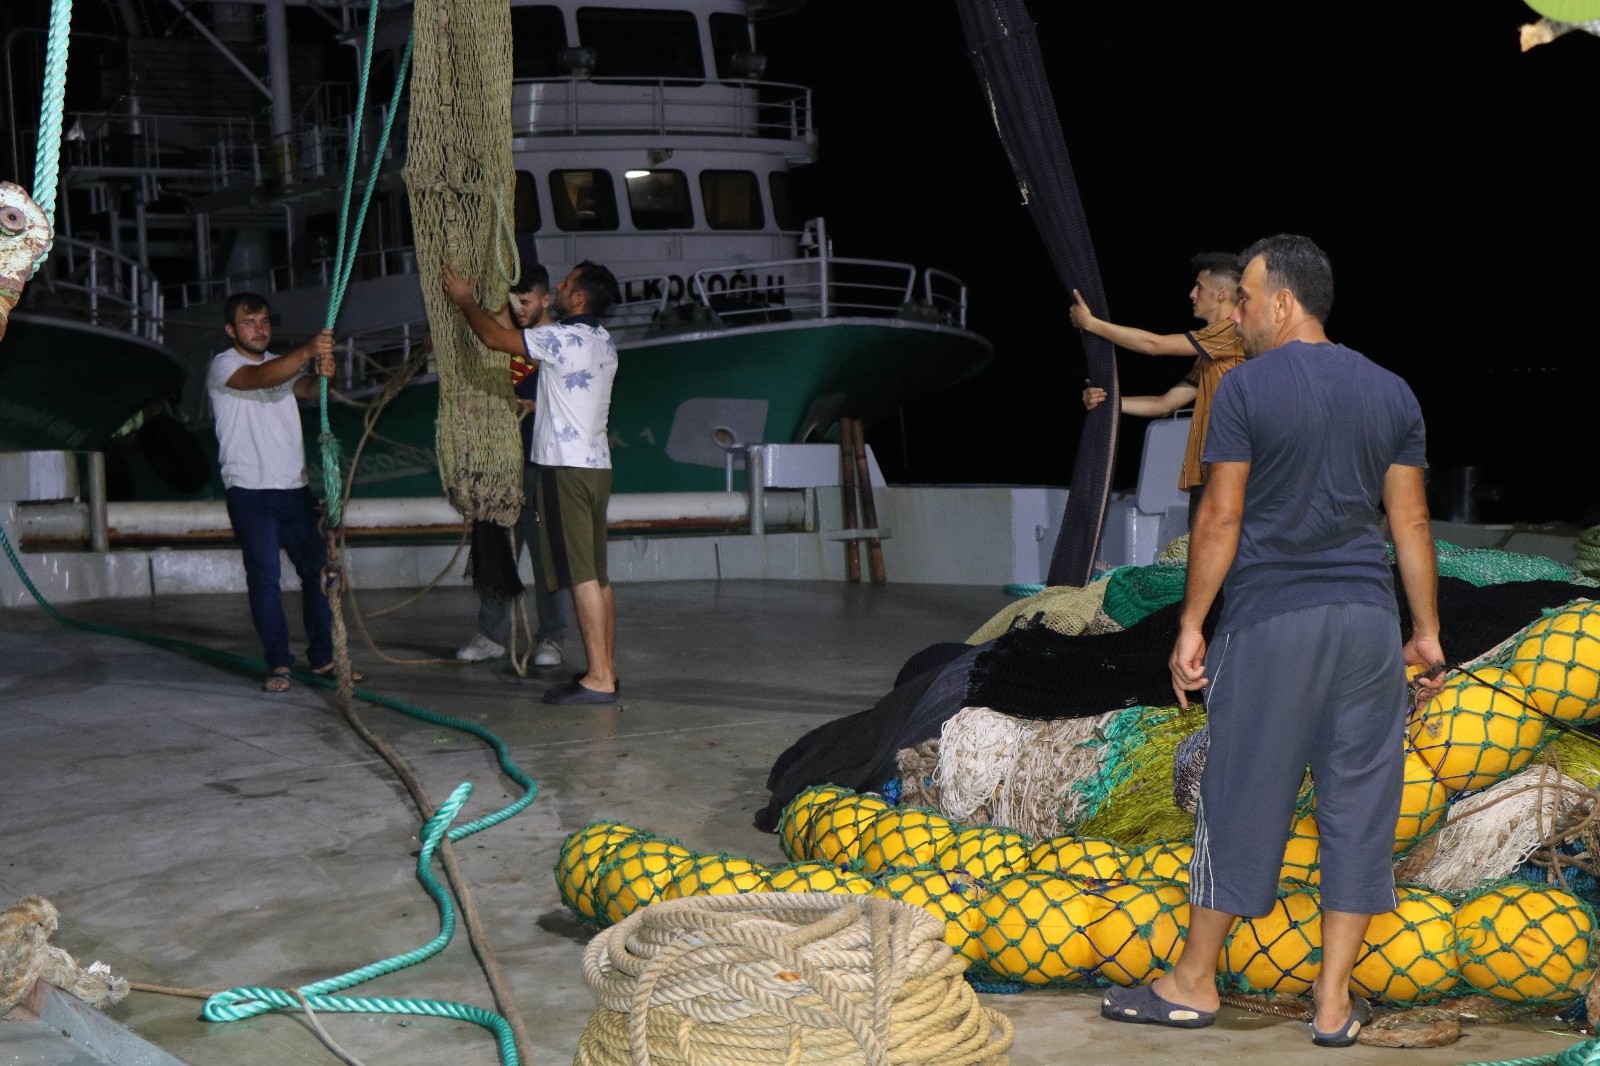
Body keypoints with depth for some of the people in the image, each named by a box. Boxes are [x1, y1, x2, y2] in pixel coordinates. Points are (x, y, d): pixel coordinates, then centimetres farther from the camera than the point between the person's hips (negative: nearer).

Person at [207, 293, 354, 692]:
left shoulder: (283, 365, 18)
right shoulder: (223, 365, -2)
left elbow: (309, 389, -3)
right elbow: (260, 378, -24)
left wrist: (324, 374, -28)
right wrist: (308, 351, -40)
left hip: (294, 488, 6)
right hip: (249, 491, -5)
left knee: (318, 569, 3)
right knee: (264, 577, -6)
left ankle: (323, 656, 12)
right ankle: (278, 663, -1)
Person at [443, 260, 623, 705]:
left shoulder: (564, 338, -14)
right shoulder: (603, 343, 14)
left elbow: (494, 338, -10)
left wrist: (465, 300, 6)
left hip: (567, 468, -9)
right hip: (597, 464, 9)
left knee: (581, 576, -10)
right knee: (597, 575, 11)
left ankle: (598, 679, -12)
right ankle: (606, 670, 15)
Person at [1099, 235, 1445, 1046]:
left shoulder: (1246, 387, -6)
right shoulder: (1391, 393, 8)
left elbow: (1221, 518, -8)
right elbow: (1411, 521, 7)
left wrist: (1190, 625, -3)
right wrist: (1426, 629, 14)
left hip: (1269, 619, -4)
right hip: (1368, 620, 4)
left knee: (1242, 795, 4)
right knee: (1357, 801, 7)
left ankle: (1194, 983, 16)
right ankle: (1335, 1001, 11)